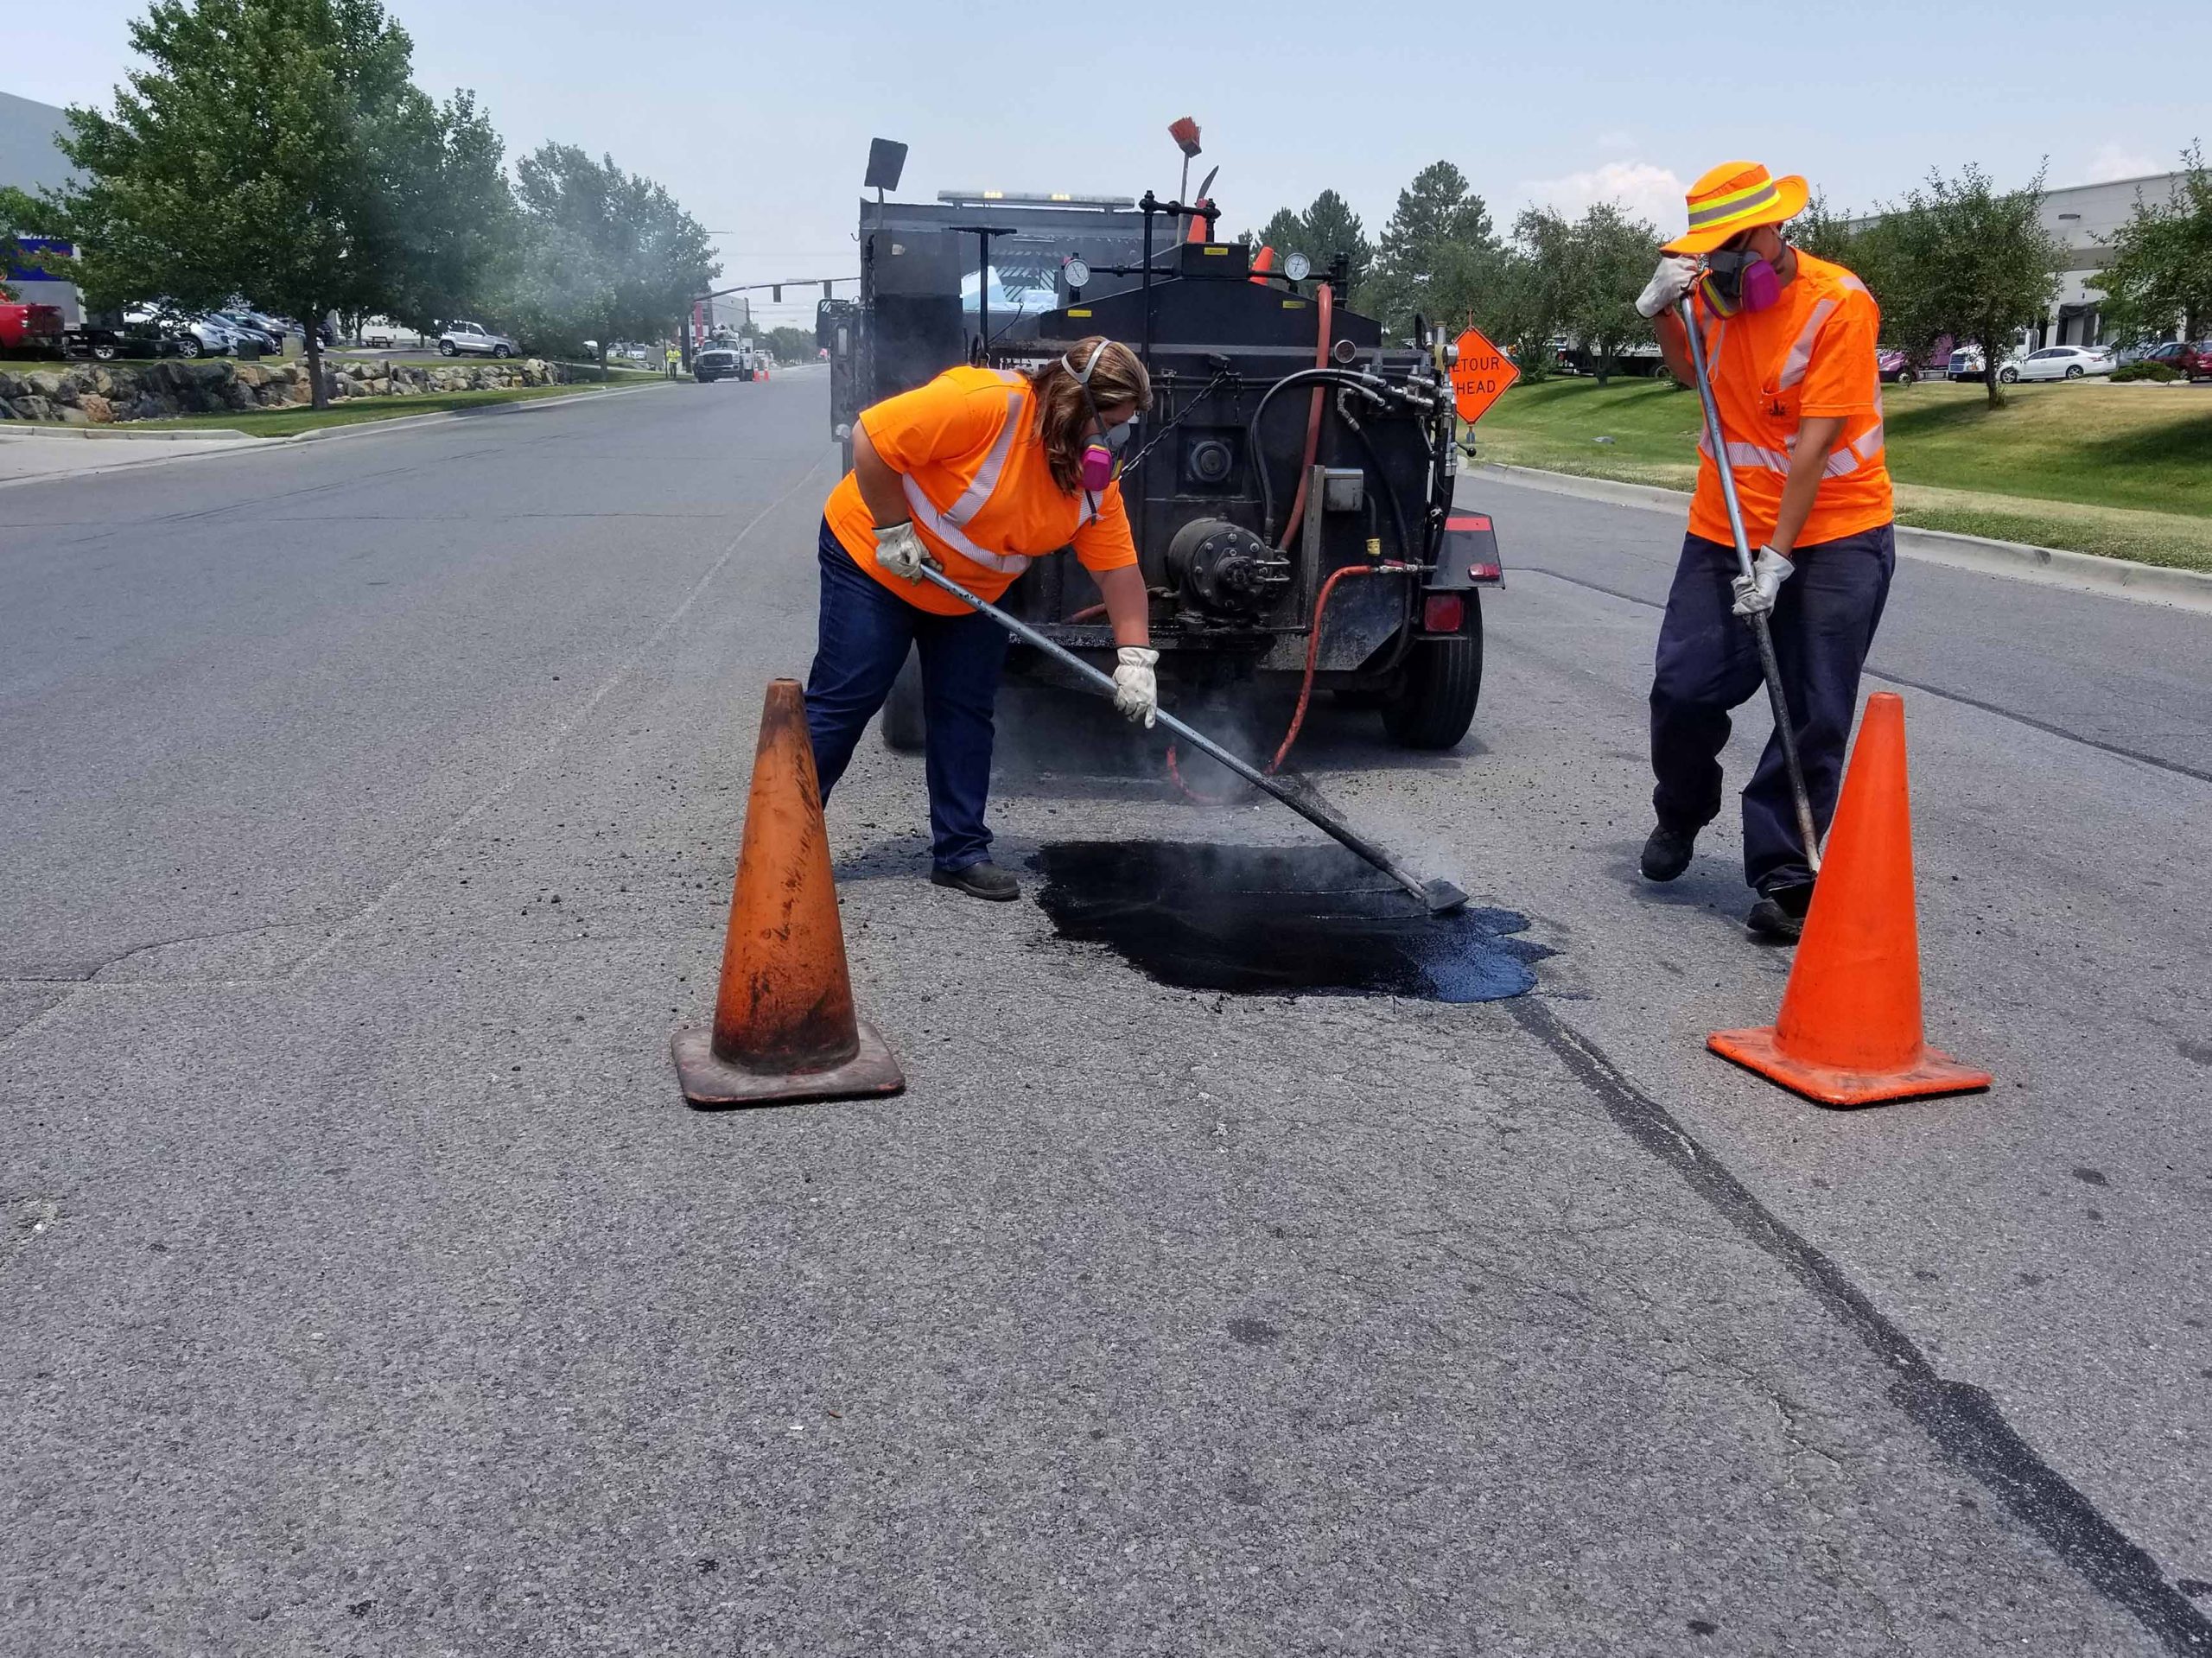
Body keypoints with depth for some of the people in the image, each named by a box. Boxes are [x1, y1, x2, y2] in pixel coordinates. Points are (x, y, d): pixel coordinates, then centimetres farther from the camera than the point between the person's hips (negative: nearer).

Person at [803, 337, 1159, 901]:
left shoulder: (1095, 480, -9)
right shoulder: (985, 402, -30)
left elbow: (1119, 567, -7)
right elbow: (871, 437, -28)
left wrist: (1134, 657, -15)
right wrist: (894, 531, -24)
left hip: (972, 596, 7)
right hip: (873, 559, -6)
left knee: (966, 715, 4)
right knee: (842, 702, -4)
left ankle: (961, 852, 13)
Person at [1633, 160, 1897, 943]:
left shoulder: (1840, 303, -15)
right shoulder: (1717, 291, 2)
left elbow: (1814, 442, -19)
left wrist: (1778, 557, -22)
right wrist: (1661, 312, 4)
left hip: (1835, 533, -4)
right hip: (1725, 529, 5)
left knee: (1814, 716, -3)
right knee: (1682, 688, -1)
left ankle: (1783, 876, 6)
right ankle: (1680, 817, 27)